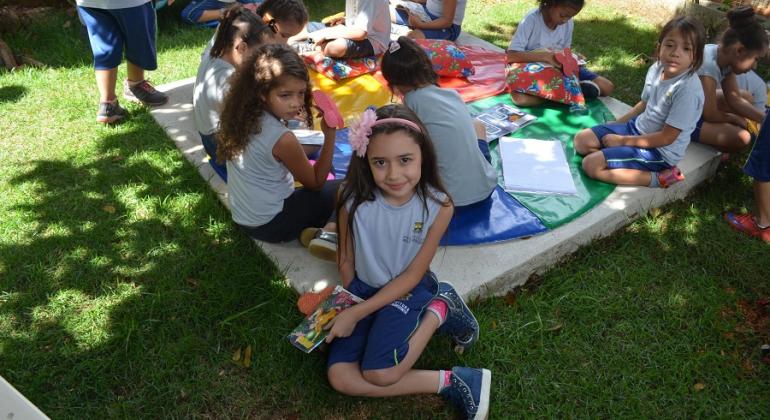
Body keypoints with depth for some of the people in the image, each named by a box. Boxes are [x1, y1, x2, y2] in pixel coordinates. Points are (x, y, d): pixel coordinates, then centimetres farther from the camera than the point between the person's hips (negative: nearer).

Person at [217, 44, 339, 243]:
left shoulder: (243, 116, -7)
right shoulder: (282, 139, -28)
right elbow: (315, 183, -12)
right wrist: (330, 135, -18)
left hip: (241, 215, 7)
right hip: (268, 225, -7)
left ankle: (308, 228, 20)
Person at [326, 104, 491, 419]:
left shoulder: (438, 206, -22)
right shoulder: (353, 200, -20)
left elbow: (412, 276, -15)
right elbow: (346, 260, -2)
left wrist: (357, 313, -17)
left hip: (408, 290, -3)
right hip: (363, 288, 3)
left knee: (379, 373, -22)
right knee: (340, 379, -12)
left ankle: (438, 312, 1)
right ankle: (448, 382, -6)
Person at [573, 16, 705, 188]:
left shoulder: (688, 89, -27)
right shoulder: (656, 69, -4)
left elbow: (666, 138, -23)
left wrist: (623, 140, -16)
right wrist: (615, 126, 10)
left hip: (659, 150, -8)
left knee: (591, 164, -20)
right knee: (581, 141, 3)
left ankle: (657, 178, -14)